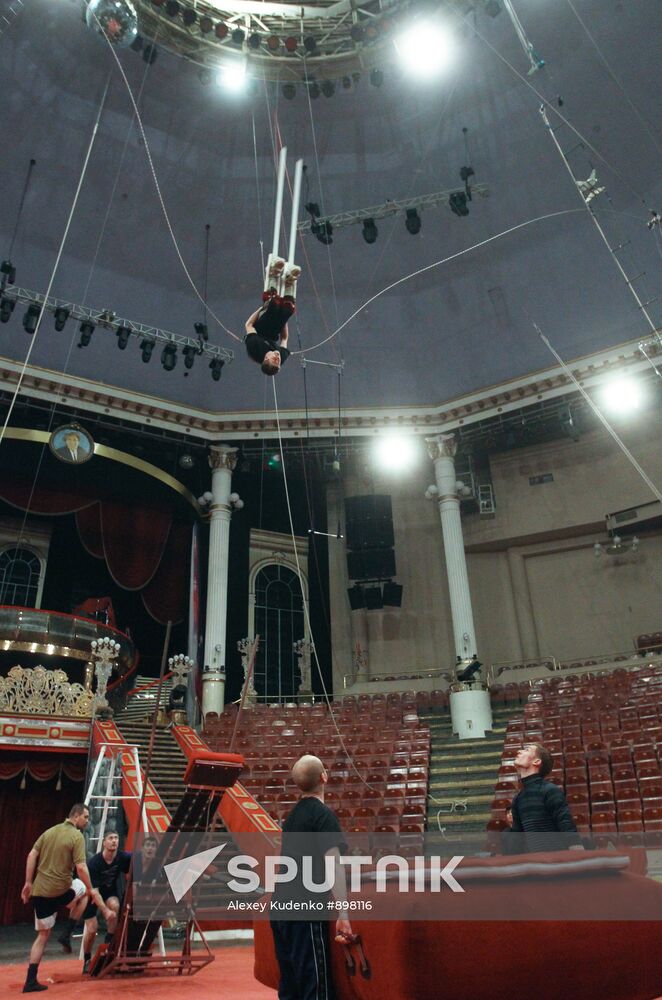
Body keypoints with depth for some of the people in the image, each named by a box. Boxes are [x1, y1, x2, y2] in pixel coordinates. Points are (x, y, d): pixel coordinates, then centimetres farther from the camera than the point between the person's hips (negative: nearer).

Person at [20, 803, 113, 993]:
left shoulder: (49, 831, 8)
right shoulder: (77, 836, -12)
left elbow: (31, 855, 6)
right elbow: (81, 867, -17)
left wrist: (28, 882, 11)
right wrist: (90, 889, -4)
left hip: (39, 891, 6)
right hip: (60, 890, -5)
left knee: (43, 935, 19)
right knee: (84, 892, 25)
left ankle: (31, 981, 14)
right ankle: (67, 934, 17)